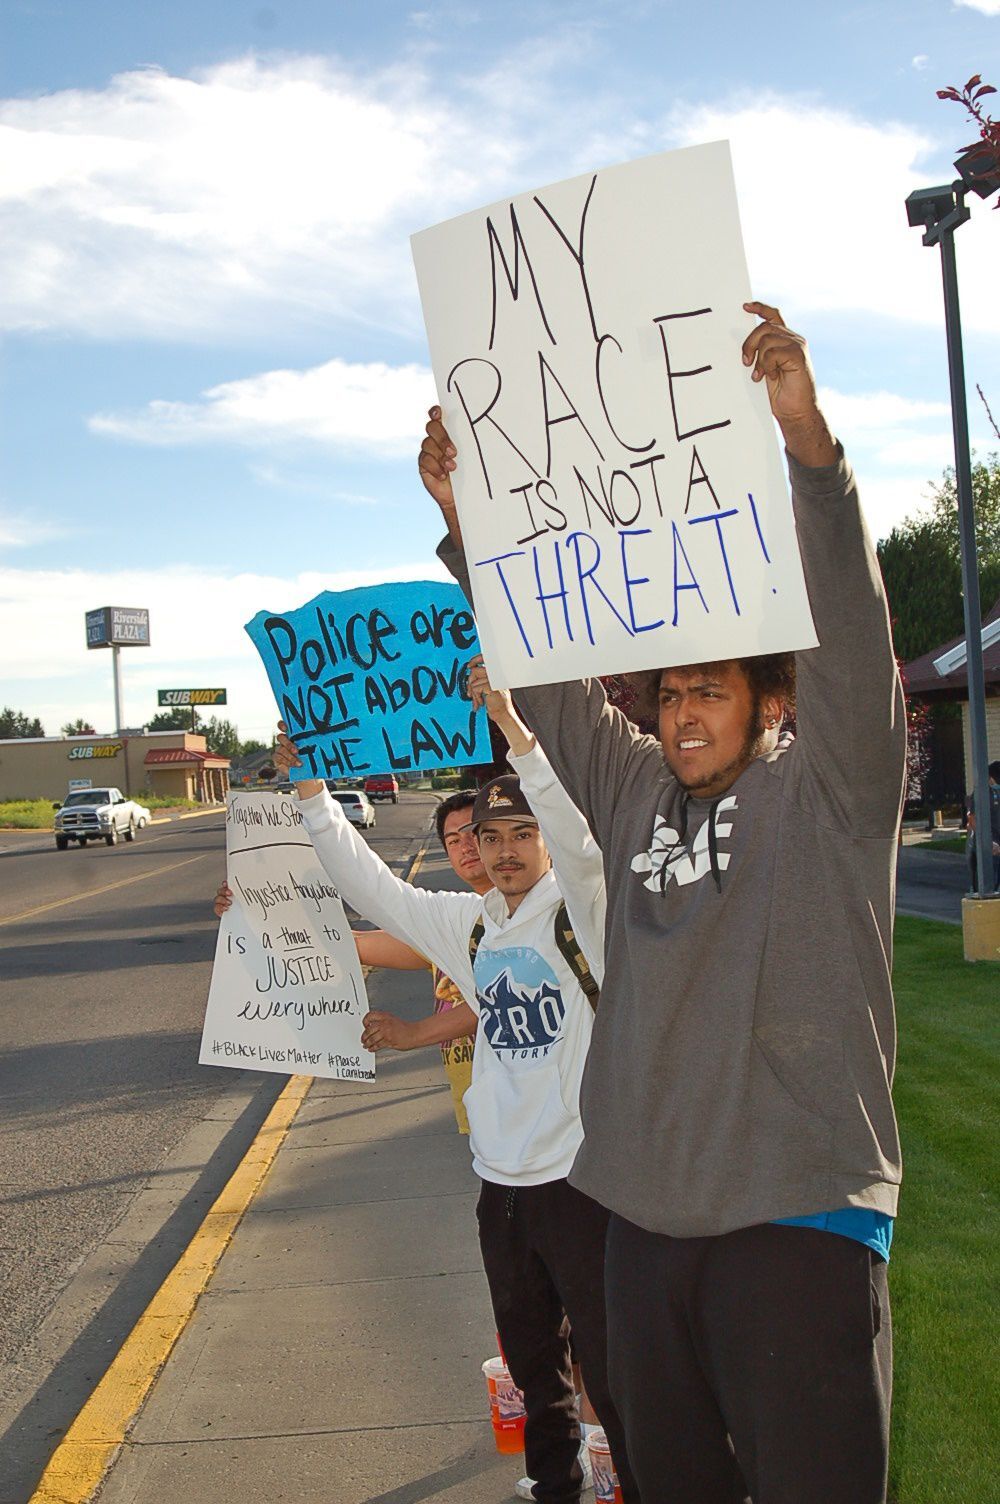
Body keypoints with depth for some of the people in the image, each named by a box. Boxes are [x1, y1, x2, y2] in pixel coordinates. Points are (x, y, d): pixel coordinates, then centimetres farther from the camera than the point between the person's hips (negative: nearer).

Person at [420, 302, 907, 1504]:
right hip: (646, 1208, 5)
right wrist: (466, 525, 0)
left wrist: (807, 441, -33)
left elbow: (850, 641, -20)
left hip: (799, 1210, -5)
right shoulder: (635, 790, 9)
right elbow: (541, 673, 9)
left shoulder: (826, 791, -5)